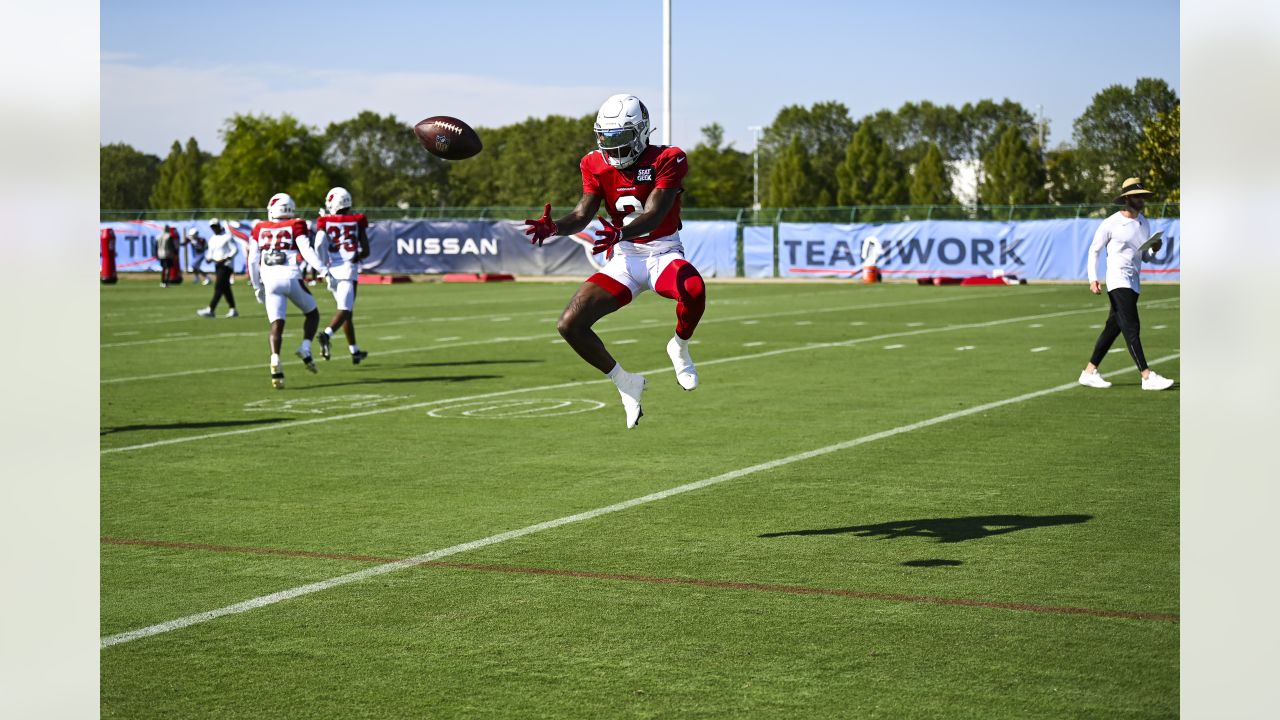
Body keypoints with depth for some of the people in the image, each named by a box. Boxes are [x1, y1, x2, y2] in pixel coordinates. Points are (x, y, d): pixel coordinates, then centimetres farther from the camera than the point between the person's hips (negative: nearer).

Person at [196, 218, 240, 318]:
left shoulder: (227, 237, -7)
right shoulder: (212, 239, 15)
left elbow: (235, 249, -10)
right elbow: (210, 253, 20)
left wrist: (225, 259, -20)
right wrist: (209, 258, -3)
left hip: (226, 265, -8)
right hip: (217, 265, 8)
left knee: (219, 287, -12)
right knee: (225, 288, 9)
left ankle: (211, 310, -17)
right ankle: (232, 309, 14)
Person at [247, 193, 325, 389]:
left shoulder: (259, 229, 15)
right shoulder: (296, 226, 7)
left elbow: (253, 260, 14)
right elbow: (307, 251, -6)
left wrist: (257, 286, 23)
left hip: (270, 280, 2)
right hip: (291, 277, -2)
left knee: (276, 325, 0)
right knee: (312, 313, 19)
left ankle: (275, 361, -23)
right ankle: (305, 348, -1)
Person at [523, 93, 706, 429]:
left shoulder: (666, 161, -14)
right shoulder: (597, 165, 0)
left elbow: (652, 217, -26)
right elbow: (582, 214, -6)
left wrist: (620, 233, -46)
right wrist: (553, 226, -28)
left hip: (663, 252, -4)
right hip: (623, 259, 4)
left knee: (694, 289, -40)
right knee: (570, 324, -13)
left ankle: (679, 348, -6)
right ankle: (626, 383, 9)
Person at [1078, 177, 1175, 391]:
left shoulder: (1144, 223, 12)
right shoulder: (1111, 224, -8)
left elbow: (1145, 256, 18)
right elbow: (1094, 250, -1)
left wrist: (1154, 249, -4)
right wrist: (1093, 279, -9)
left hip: (1133, 283, 8)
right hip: (1118, 281, -8)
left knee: (1112, 328, 11)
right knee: (1131, 328, -13)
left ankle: (1089, 372, 19)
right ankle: (1147, 377, -18)